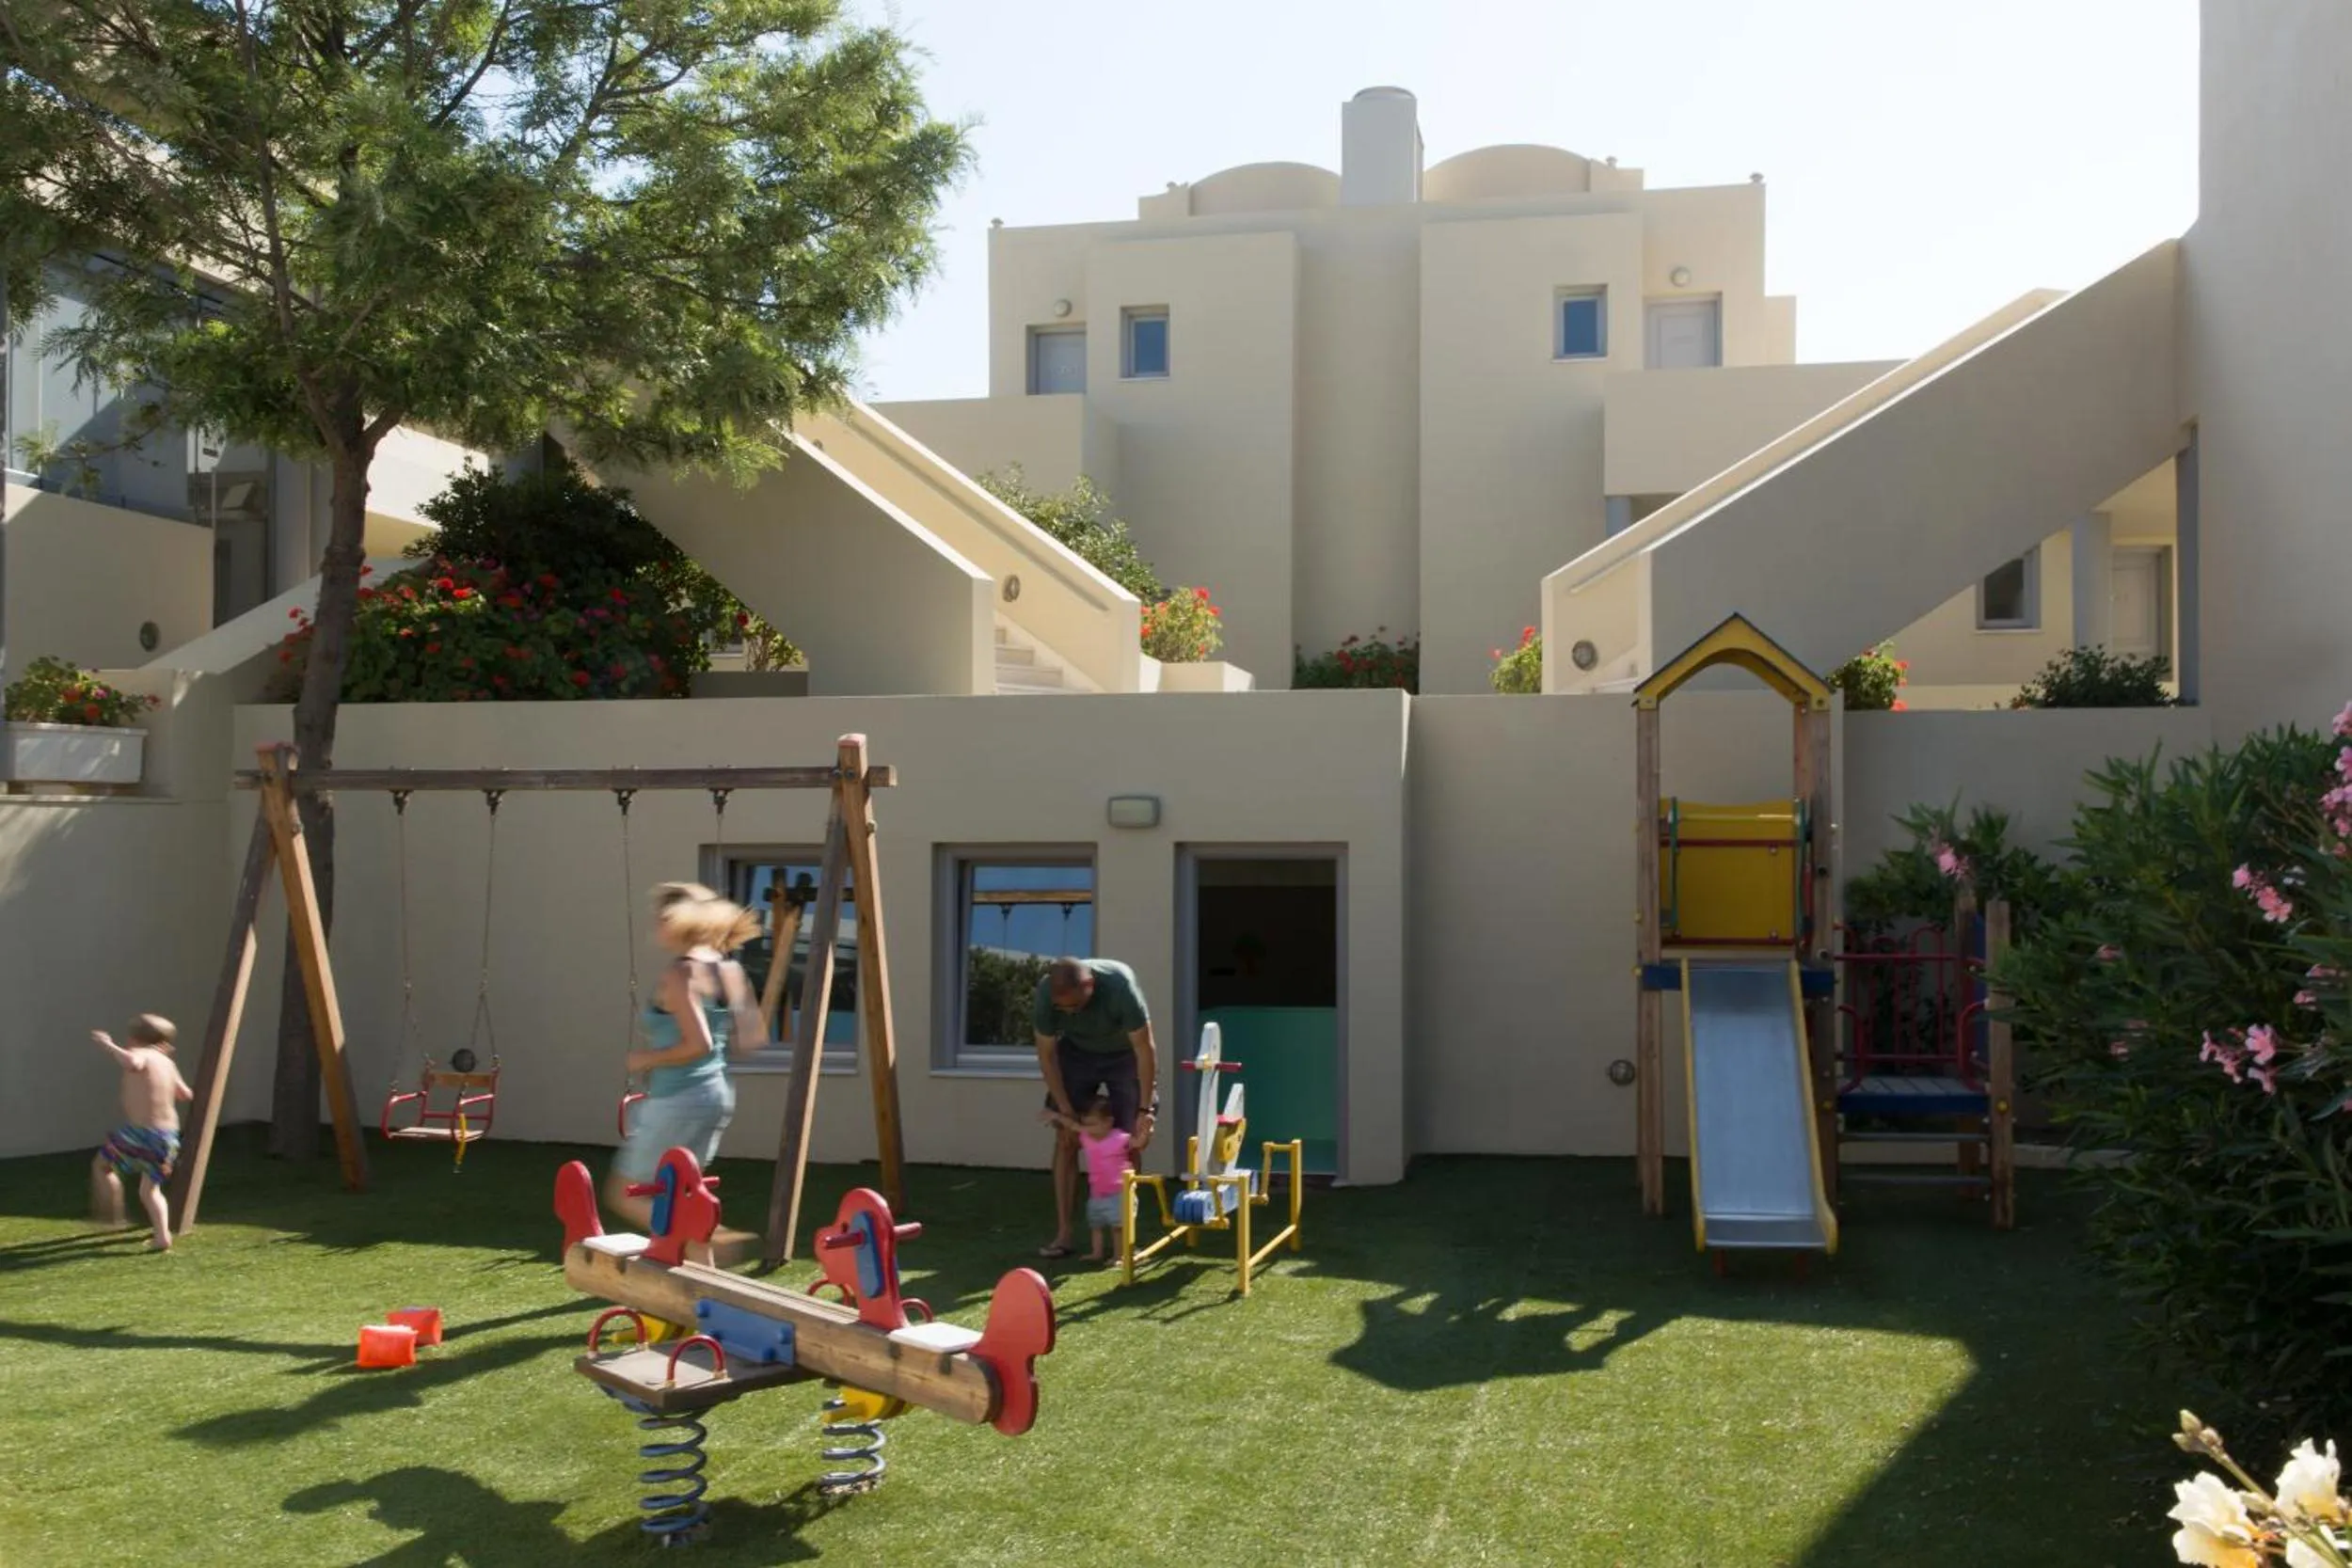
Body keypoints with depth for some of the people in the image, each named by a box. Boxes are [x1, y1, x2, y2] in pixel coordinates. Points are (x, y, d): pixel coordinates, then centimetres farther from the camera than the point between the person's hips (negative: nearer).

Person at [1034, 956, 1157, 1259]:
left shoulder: (1119, 985, -38)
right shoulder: (1046, 991, -30)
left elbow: (1144, 1049, -30)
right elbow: (1046, 1053, -17)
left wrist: (1145, 1110, -29)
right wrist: (1065, 1109, -19)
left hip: (1125, 1054, -2)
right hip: (1077, 1052, 2)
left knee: (1131, 1142, -8)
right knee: (1066, 1141, -6)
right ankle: (1062, 1234, -1)